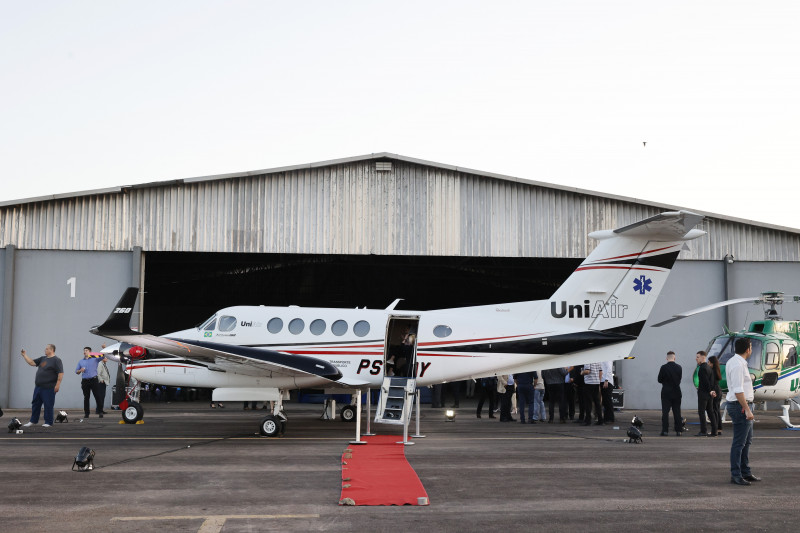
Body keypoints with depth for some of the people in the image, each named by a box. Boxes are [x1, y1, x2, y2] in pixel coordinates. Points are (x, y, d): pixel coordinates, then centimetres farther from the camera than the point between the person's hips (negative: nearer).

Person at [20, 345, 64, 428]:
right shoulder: (42, 358, 15)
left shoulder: (56, 360, -9)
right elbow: (32, 363, 16)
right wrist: (24, 355, 9)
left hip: (49, 388, -8)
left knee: (48, 405, -2)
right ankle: (33, 421, 22)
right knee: (35, 404, 13)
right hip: (38, 386, 8)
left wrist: (58, 384, -20)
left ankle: (48, 422, 6)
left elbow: (61, 373, -15)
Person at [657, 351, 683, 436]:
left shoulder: (663, 367, -12)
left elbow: (659, 380, -5)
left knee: (665, 412, 0)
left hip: (666, 393, -3)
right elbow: (679, 379, 9)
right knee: (677, 412, 9)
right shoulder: (679, 367, -1)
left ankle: (665, 431, -4)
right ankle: (678, 431, 10)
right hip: (677, 392, 3)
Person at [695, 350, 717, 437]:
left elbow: (706, 381, -17)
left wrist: (710, 391, -7)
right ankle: (714, 431, 10)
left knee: (701, 412, -6)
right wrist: (711, 390, 7)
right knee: (710, 412, 10)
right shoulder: (709, 367, 14)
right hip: (709, 394, 9)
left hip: (703, 393, -9)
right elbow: (711, 380, 13)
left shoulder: (702, 368, -14)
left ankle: (703, 431, -8)